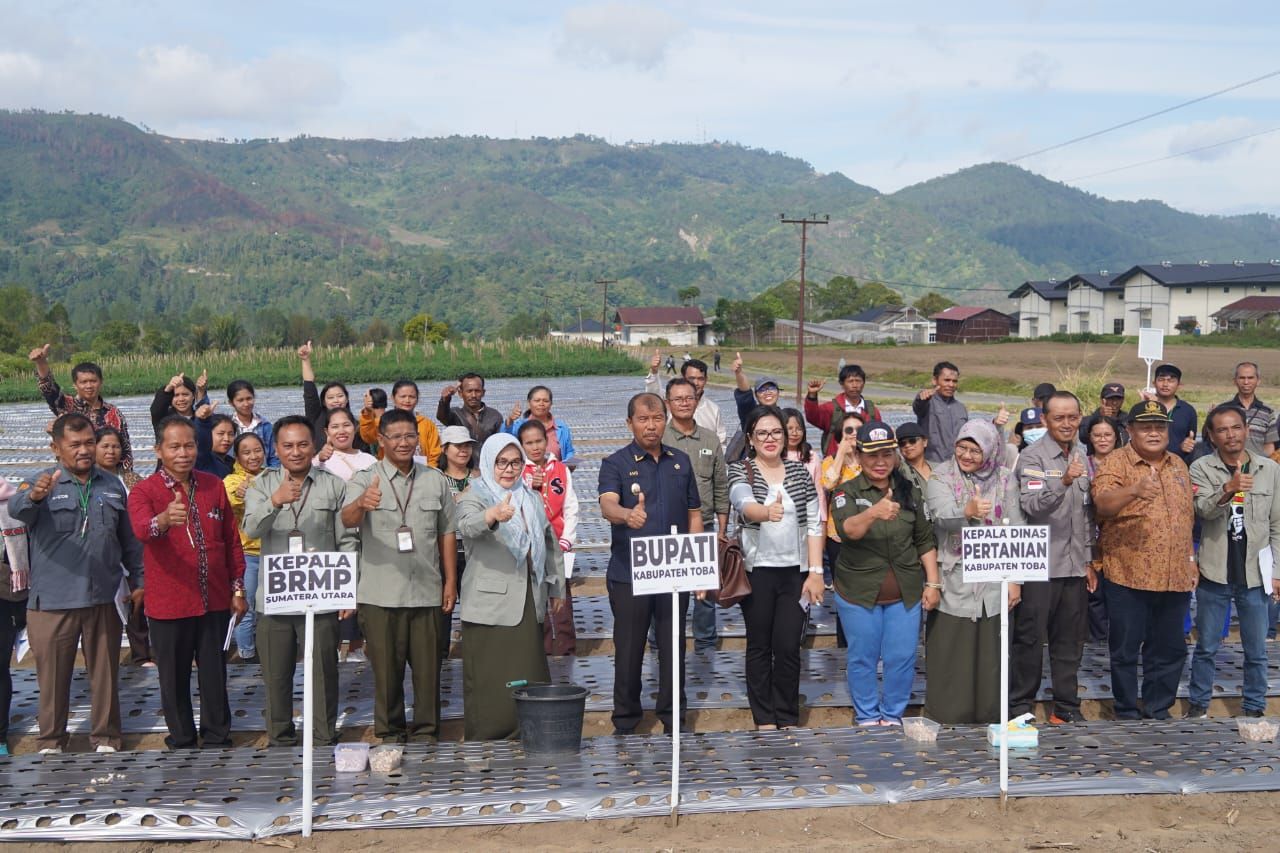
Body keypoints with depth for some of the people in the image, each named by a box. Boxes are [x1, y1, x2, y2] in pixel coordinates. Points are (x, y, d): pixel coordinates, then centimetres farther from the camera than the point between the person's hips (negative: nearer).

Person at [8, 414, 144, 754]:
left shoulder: (112, 485, 8)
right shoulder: (40, 484, -4)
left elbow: (129, 540, 15)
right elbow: (16, 509, -28)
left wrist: (138, 581, 11)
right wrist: (34, 495, -50)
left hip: (103, 599, 3)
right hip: (52, 601, -3)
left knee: (105, 674, 10)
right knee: (53, 676, 8)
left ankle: (105, 738, 23)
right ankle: (51, 742, 22)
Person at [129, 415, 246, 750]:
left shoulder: (213, 486, 6)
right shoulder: (144, 491, -7)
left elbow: (232, 541, 12)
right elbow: (142, 530, -29)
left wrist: (237, 589, 9)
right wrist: (164, 520, -51)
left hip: (214, 602, 3)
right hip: (169, 606, -3)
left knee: (215, 676, 10)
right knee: (175, 680, 8)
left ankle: (217, 740, 24)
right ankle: (182, 742, 23)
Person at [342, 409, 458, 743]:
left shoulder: (435, 480, 9)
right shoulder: (365, 480, -1)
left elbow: (447, 533, 13)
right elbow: (348, 519, -20)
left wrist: (450, 581, 6)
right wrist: (362, 504, -43)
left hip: (427, 593, 2)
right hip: (380, 595, -2)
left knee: (427, 668, 6)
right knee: (386, 669, 6)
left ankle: (425, 733, 19)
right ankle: (390, 734, 20)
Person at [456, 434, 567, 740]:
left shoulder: (530, 499, 15)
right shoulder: (475, 497, -5)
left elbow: (550, 543, 24)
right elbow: (468, 526, -29)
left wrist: (556, 588, 20)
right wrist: (493, 515, -50)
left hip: (529, 603, 6)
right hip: (490, 604, -5)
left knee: (528, 677, 8)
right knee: (491, 682, -4)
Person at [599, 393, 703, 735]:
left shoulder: (681, 462, 11)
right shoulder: (616, 464, -3)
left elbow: (694, 514, 15)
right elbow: (607, 505, -21)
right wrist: (628, 515, -44)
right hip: (629, 574, -3)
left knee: (673, 647, 10)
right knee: (629, 649, 4)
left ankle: (673, 717, 22)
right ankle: (625, 720, 17)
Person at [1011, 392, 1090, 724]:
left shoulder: (1082, 456, 12)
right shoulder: (1033, 456, -8)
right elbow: (1032, 506, -21)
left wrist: (1088, 559, 16)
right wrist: (1064, 481, -36)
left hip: (1074, 566, 6)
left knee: (1070, 641, 10)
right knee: (1030, 638, 0)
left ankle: (1067, 706, 20)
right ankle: (1021, 706, 10)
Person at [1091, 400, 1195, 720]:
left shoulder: (1178, 465, 13)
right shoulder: (1116, 462, -7)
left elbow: (1189, 515, 21)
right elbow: (1102, 503, -25)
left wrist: (1190, 559, 17)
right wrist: (1134, 491, -42)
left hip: (1176, 576, 5)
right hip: (1129, 575, -5)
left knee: (1169, 650, 12)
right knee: (1125, 649, 4)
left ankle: (1158, 713, 26)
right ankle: (1127, 714, 18)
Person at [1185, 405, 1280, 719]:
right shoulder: (1201, 468, -3)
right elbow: (1203, 510, -19)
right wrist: (1228, 489, -37)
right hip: (1214, 573, -1)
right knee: (1206, 647, 9)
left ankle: (1255, 708, 22)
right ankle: (1198, 704, 22)